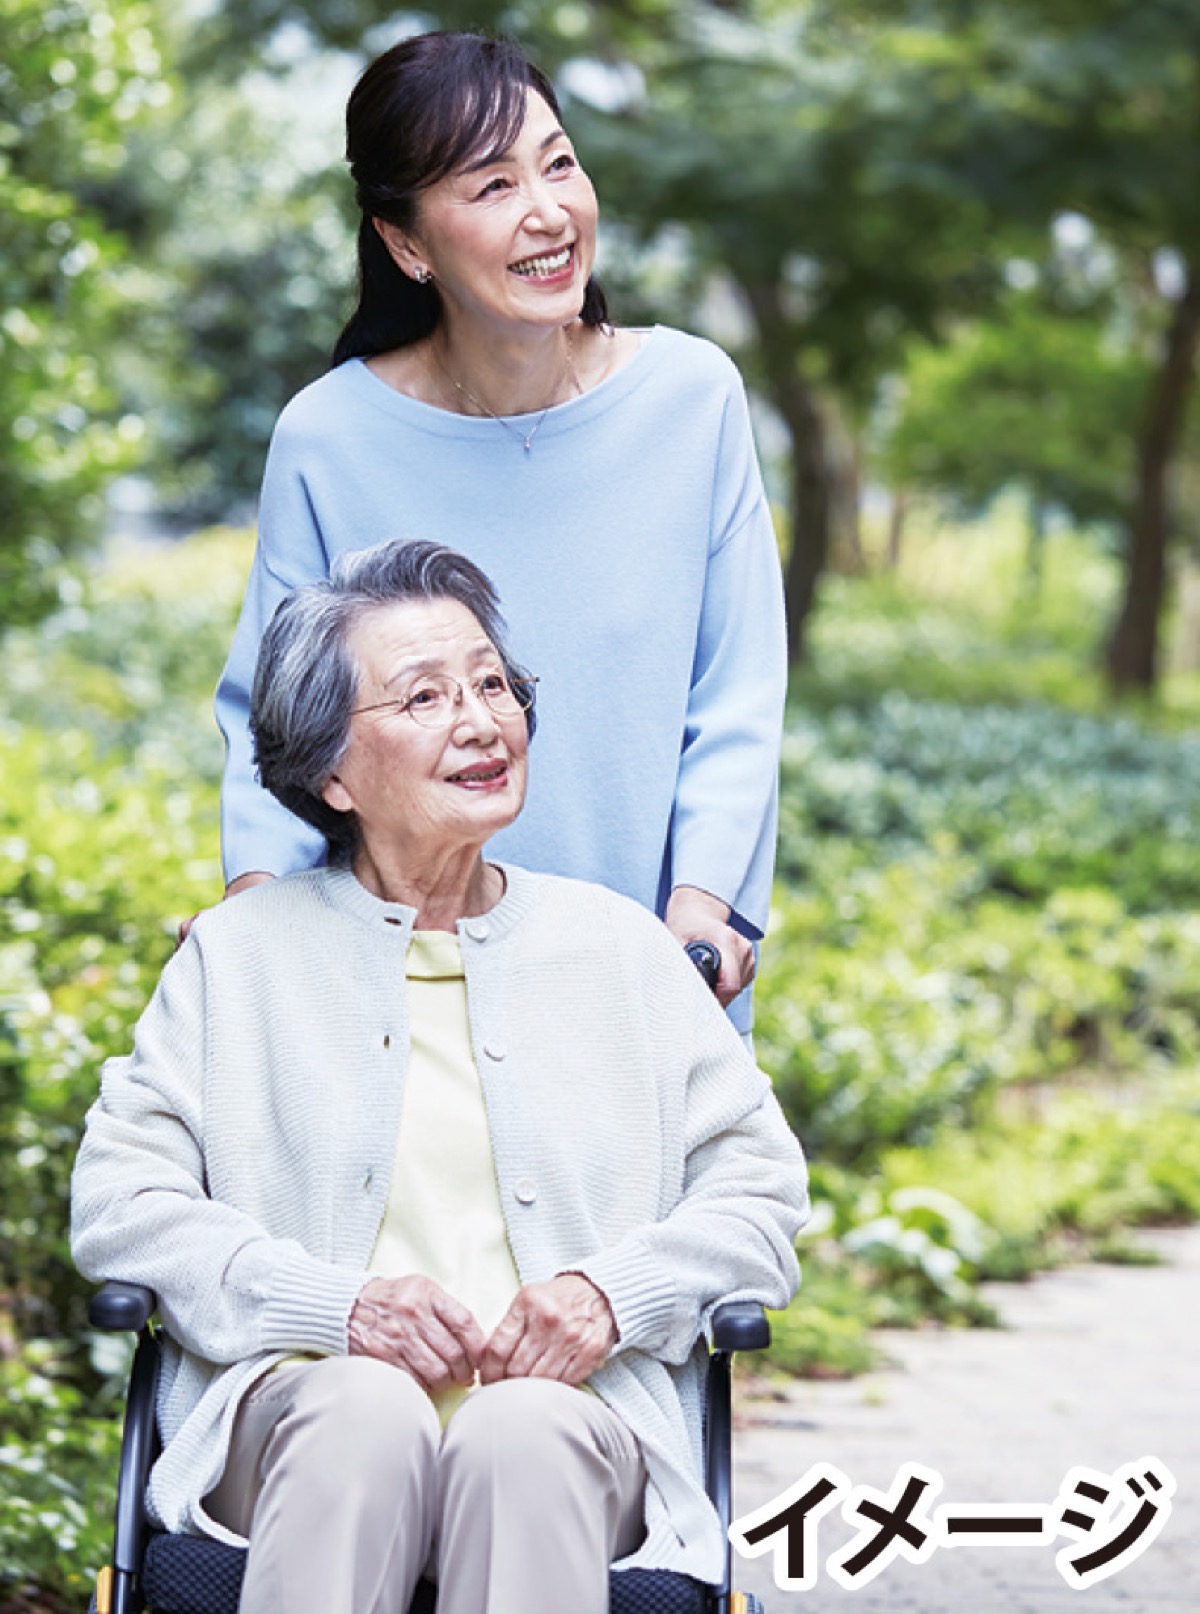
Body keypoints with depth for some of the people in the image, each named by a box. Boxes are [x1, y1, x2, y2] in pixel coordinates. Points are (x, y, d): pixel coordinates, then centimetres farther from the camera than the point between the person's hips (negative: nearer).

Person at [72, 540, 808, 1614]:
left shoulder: (621, 948, 21)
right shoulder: (243, 953, 16)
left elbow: (758, 1185, 17)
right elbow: (121, 1200, 6)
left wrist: (614, 1292, -5)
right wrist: (334, 1305, -10)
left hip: (566, 1409, 1)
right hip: (305, 1395, 0)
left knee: (524, 1435, -36)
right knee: (368, 1409, -37)